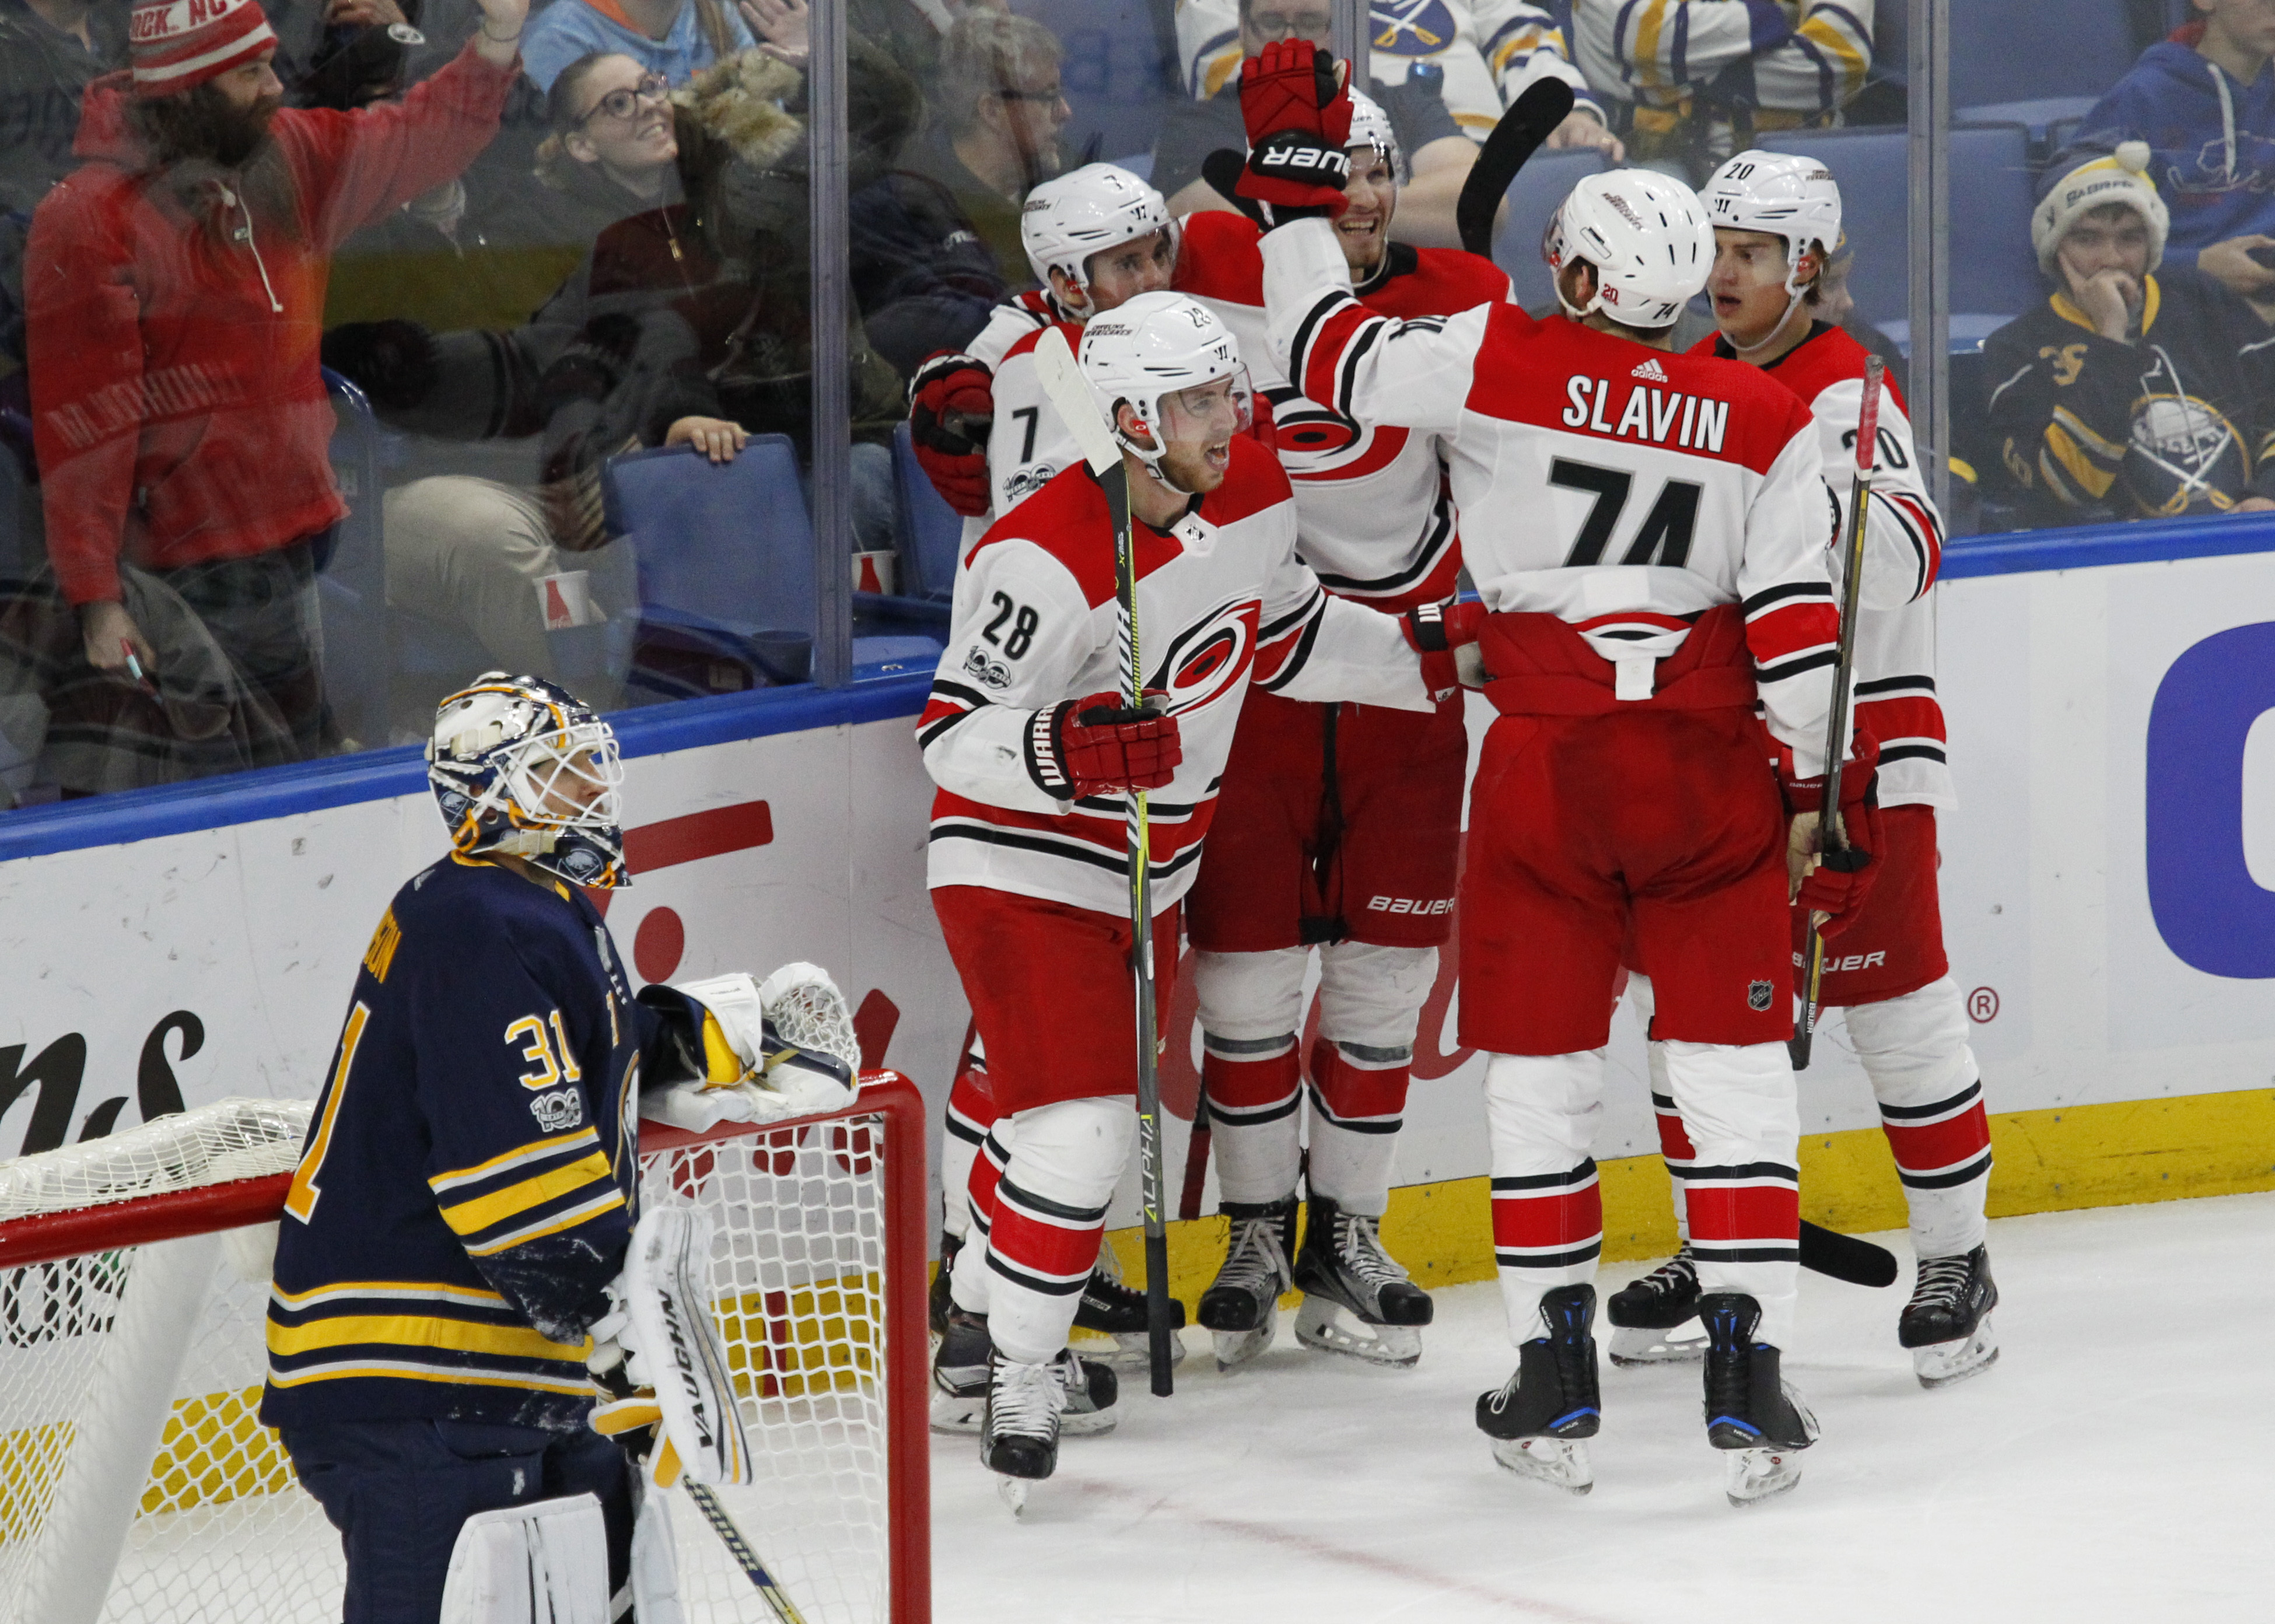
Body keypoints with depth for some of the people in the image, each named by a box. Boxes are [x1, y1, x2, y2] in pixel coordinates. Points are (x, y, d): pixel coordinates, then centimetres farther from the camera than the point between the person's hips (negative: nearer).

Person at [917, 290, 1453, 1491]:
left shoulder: (1253, 493, -3)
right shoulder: (1044, 560, -28)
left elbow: (1286, 633, 15)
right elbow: (952, 736, -26)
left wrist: (1434, 663, 10)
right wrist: (1067, 749, -42)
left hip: (1148, 874, 8)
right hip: (1022, 868, -8)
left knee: (1101, 1108, 19)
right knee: (1078, 1130, -15)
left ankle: (983, 1321, 37)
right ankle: (1018, 1377, 0)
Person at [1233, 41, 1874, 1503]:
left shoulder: (1504, 363, -5)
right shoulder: (1768, 421, 1)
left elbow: (1328, 351, 2)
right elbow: (1797, 623, -3)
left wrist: (1294, 175, 12)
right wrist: (1823, 792, 2)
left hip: (1545, 762, -1)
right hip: (1709, 770, 1)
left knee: (1540, 1073, 10)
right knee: (1736, 1071, 5)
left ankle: (1557, 1382, 13)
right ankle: (1750, 1380, -2)